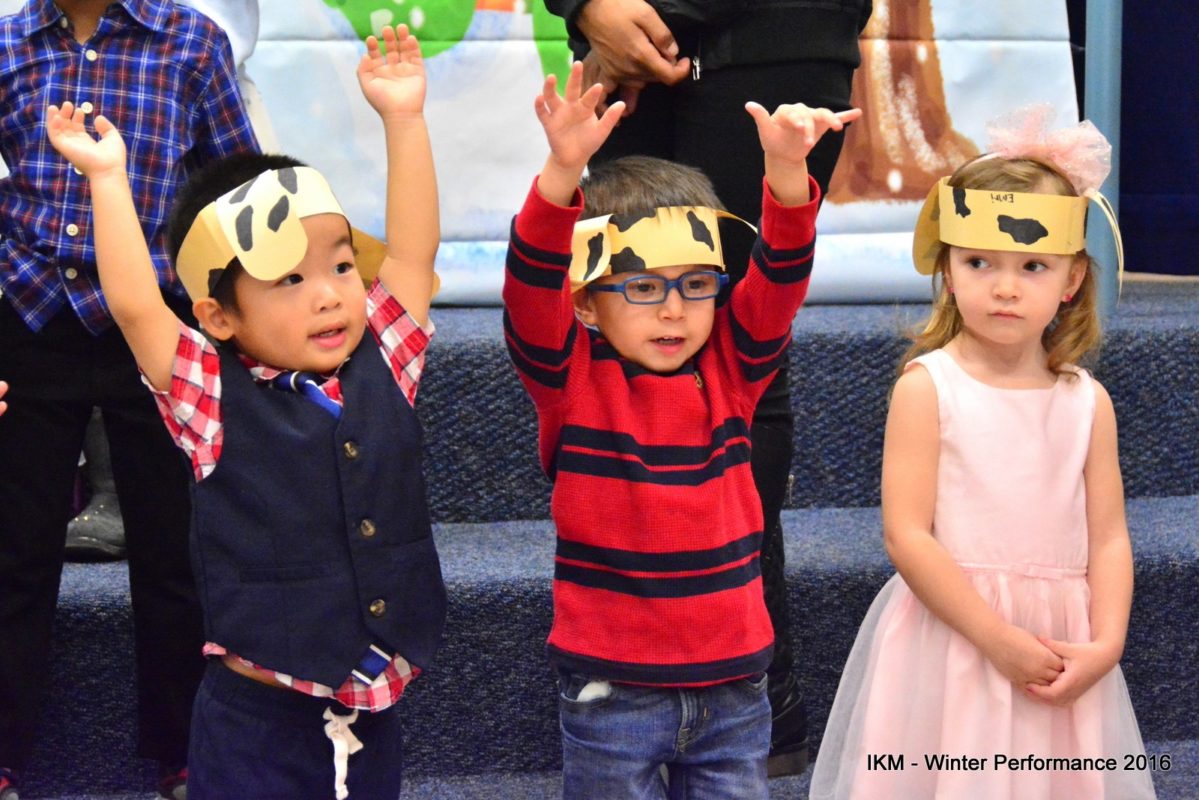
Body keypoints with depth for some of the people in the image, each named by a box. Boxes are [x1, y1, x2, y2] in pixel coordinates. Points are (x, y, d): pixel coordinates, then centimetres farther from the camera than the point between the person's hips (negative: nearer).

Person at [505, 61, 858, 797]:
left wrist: (787, 170, -29)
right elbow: (532, 283, -22)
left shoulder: (731, 368, 2)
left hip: (732, 681, 3)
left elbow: (781, 275, -10)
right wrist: (565, 171, -39)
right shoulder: (571, 378, -7)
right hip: (612, 686, -3)